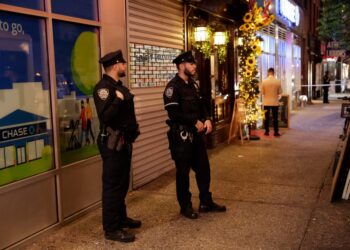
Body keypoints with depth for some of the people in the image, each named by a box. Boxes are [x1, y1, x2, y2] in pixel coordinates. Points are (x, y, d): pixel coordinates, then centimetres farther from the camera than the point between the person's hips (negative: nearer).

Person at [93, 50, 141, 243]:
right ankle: (111, 228, 6)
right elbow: (105, 116, -28)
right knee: (112, 185, -3)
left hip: (124, 141, 10)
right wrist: (118, 100, -30)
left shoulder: (119, 85, 13)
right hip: (112, 143, -10)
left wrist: (133, 129, 15)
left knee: (122, 183, 19)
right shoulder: (103, 87, -16)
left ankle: (121, 217, 33)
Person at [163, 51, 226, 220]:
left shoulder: (192, 84, 11)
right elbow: (173, 113, -23)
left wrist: (207, 119, -2)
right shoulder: (173, 87, -15)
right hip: (181, 136, -8)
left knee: (203, 168, 14)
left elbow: (200, 105, 17)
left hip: (196, 134, 8)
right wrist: (195, 122, -18)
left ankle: (206, 202, 28)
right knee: (183, 172, 5)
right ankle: (185, 207, 19)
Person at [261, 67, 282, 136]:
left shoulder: (264, 81, -8)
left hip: (266, 102, 0)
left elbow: (262, 92, -3)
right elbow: (280, 92, 0)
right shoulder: (278, 81, -7)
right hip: (275, 102, 0)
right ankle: (276, 132, 7)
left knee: (267, 117, 9)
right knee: (275, 118, 6)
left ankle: (267, 131, 12)